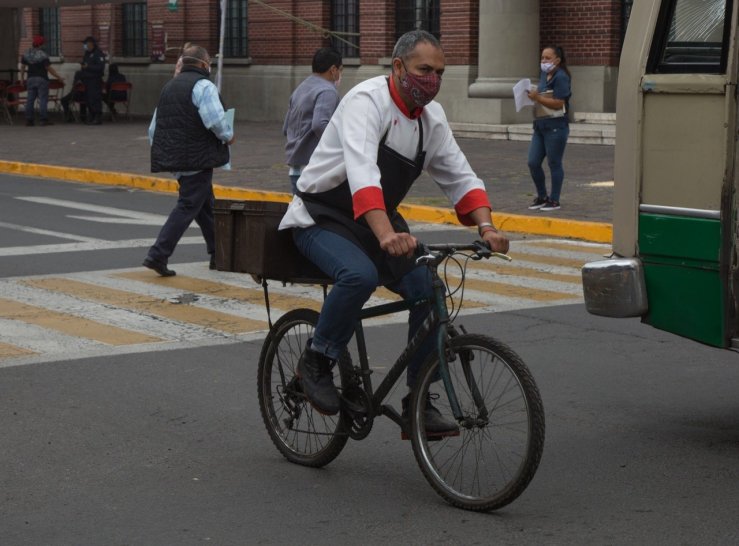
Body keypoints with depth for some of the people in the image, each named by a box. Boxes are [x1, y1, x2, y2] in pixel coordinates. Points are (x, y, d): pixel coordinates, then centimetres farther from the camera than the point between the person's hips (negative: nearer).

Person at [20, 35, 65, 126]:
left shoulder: (26, 54, 5)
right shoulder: (42, 55, -12)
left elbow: (22, 66, 12)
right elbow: (49, 68, -14)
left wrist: (22, 77, 25)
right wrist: (58, 77, -7)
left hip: (31, 79, 5)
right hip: (41, 79, -5)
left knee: (30, 100, 7)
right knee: (43, 99, -5)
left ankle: (28, 120, 5)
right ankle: (43, 119, -10)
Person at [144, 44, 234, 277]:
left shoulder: (169, 86, 18)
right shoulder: (203, 85, -9)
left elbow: (153, 129, 20)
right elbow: (216, 120, -21)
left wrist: (161, 150, 28)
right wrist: (228, 136, -3)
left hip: (173, 157, 9)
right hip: (197, 159, -9)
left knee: (206, 205, 18)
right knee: (188, 206, -6)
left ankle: (217, 254, 24)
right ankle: (158, 255, -11)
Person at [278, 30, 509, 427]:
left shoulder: (432, 118, 2)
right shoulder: (367, 101, -21)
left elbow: (460, 178, 4)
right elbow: (361, 172, -37)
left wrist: (485, 226, -16)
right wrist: (386, 236, -52)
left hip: (377, 223, 7)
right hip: (322, 219, -7)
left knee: (427, 288, -13)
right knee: (360, 275, -35)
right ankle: (316, 362, -11)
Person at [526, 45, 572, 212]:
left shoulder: (560, 77, -11)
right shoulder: (544, 75, 15)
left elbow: (558, 103, -18)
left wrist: (537, 98, -19)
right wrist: (533, 97, 8)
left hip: (556, 126, -9)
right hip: (540, 125, 9)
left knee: (554, 164, -1)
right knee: (533, 162, 6)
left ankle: (554, 200, 8)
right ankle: (541, 197, 20)